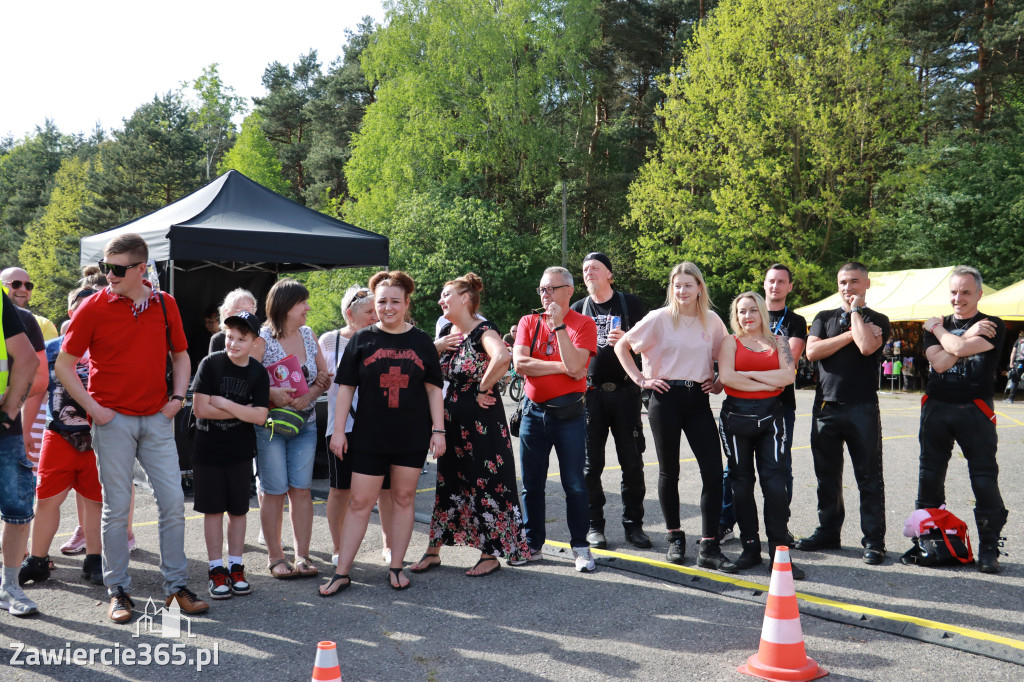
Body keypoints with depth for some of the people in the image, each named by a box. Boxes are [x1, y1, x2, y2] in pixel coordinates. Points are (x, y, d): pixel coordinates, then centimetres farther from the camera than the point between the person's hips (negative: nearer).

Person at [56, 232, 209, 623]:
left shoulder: (165, 305, 5)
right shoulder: (94, 308, -4)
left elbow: (180, 356, 17)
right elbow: (64, 365, 1)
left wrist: (178, 396, 3)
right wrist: (92, 407, -7)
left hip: (157, 419, 3)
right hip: (113, 419, -3)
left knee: (173, 502, 3)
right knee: (117, 507, 2)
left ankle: (176, 587, 15)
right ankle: (118, 591, 15)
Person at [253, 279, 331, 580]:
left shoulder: (309, 335, 8)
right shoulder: (262, 339, -8)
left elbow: (324, 376, 10)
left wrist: (311, 393, -9)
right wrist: (271, 392, -27)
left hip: (305, 423, 4)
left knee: (301, 489, 4)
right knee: (274, 491, 1)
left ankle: (302, 555, 10)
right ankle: (275, 556, 13)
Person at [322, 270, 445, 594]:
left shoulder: (422, 341, 5)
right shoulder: (362, 339, 2)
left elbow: (433, 388, 7)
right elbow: (346, 387, 3)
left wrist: (438, 430, 1)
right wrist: (338, 430, -2)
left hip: (412, 436, 1)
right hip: (369, 436, -1)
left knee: (404, 498, 8)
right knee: (360, 502, 0)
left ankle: (396, 568, 21)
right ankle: (341, 573, 9)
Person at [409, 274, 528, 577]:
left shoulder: (483, 331, -15)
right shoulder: (446, 331, 10)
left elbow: (502, 357, -35)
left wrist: (483, 389, -25)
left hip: (481, 419, -8)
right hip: (452, 417, 8)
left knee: (485, 484, 1)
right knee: (448, 483, 13)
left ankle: (491, 555, 13)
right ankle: (433, 551, 22)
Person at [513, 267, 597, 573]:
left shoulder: (583, 324, -2)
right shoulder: (529, 322, 7)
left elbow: (576, 368, -17)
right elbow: (520, 363, -9)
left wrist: (559, 325, -17)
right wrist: (562, 366, -12)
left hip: (569, 414, -3)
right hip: (534, 412, 3)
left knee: (574, 485, 0)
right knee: (531, 484, 9)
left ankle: (580, 547, 13)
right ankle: (533, 545, 22)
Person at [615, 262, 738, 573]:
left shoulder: (712, 320, 8)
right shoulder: (660, 318, -2)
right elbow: (621, 346, 1)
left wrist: (719, 382, 7)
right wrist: (641, 379, -4)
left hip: (698, 399, 3)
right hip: (666, 398, -2)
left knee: (714, 471, -7)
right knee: (669, 471, 7)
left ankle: (709, 547, -1)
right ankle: (675, 537, 24)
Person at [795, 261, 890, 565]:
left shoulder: (877, 320, 4)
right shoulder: (824, 318, 14)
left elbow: (867, 347, -18)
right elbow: (812, 351, -4)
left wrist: (856, 312, -5)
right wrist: (851, 334, -7)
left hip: (862, 408, -3)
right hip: (826, 406, 3)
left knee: (869, 477, 1)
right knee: (827, 476, 10)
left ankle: (874, 540, 7)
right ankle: (828, 532, 22)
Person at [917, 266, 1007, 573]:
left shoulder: (992, 326, 0)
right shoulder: (935, 327, 12)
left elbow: (958, 348, -18)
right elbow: (939, 363, -5)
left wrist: (938, 328, -1)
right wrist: (969, 335, -9)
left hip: (975, 411, -4)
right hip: (936, 409, 4)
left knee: (985, 481, -4)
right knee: (929, 478, 10)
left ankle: (989, 549, 6)